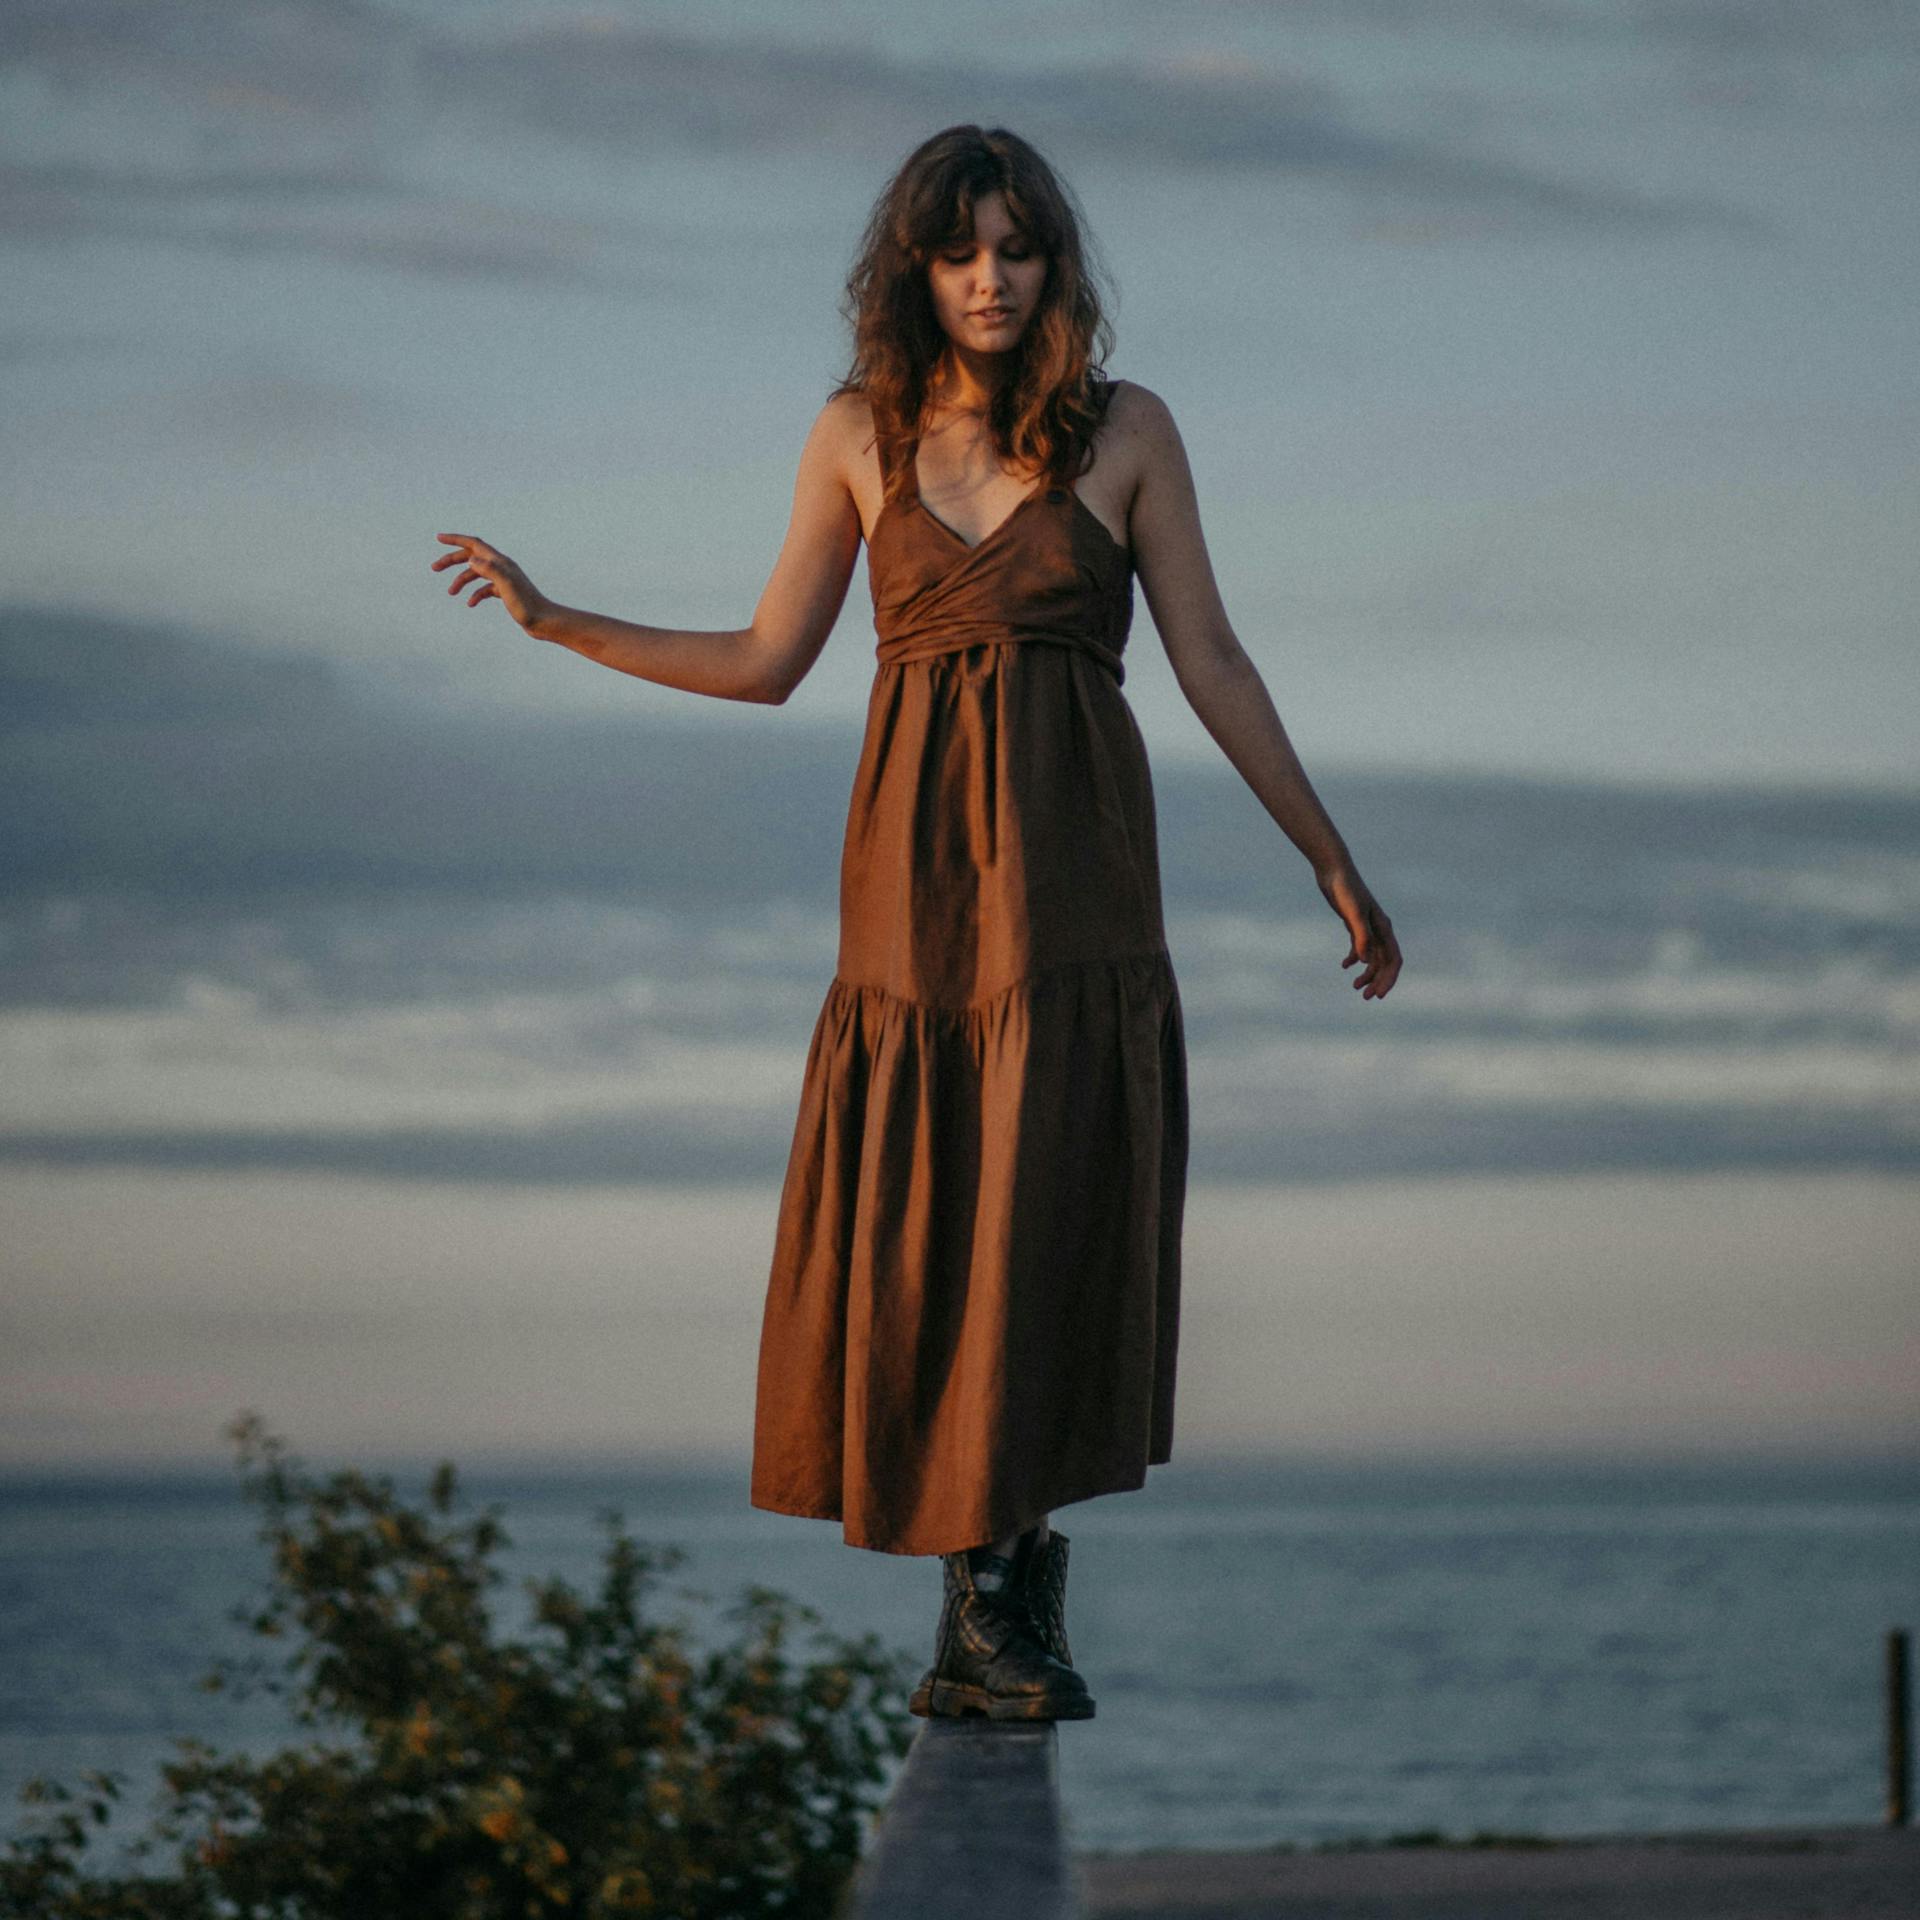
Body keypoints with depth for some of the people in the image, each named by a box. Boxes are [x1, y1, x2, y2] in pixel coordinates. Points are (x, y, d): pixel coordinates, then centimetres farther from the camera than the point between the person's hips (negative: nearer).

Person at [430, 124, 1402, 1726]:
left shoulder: (1125, 430, 2)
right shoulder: (862, 436, 8)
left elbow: (1212, 665, 5)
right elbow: (767, 662, 15)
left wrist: (1334, 863, 5)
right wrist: (554, 620, 12)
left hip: (1073, 870, -2)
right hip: (915, 859, 2)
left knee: (1051, 1213, -6)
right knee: (924, 1218, -2)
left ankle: (1003, 1611, 0)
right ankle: (995, 1596, 7)